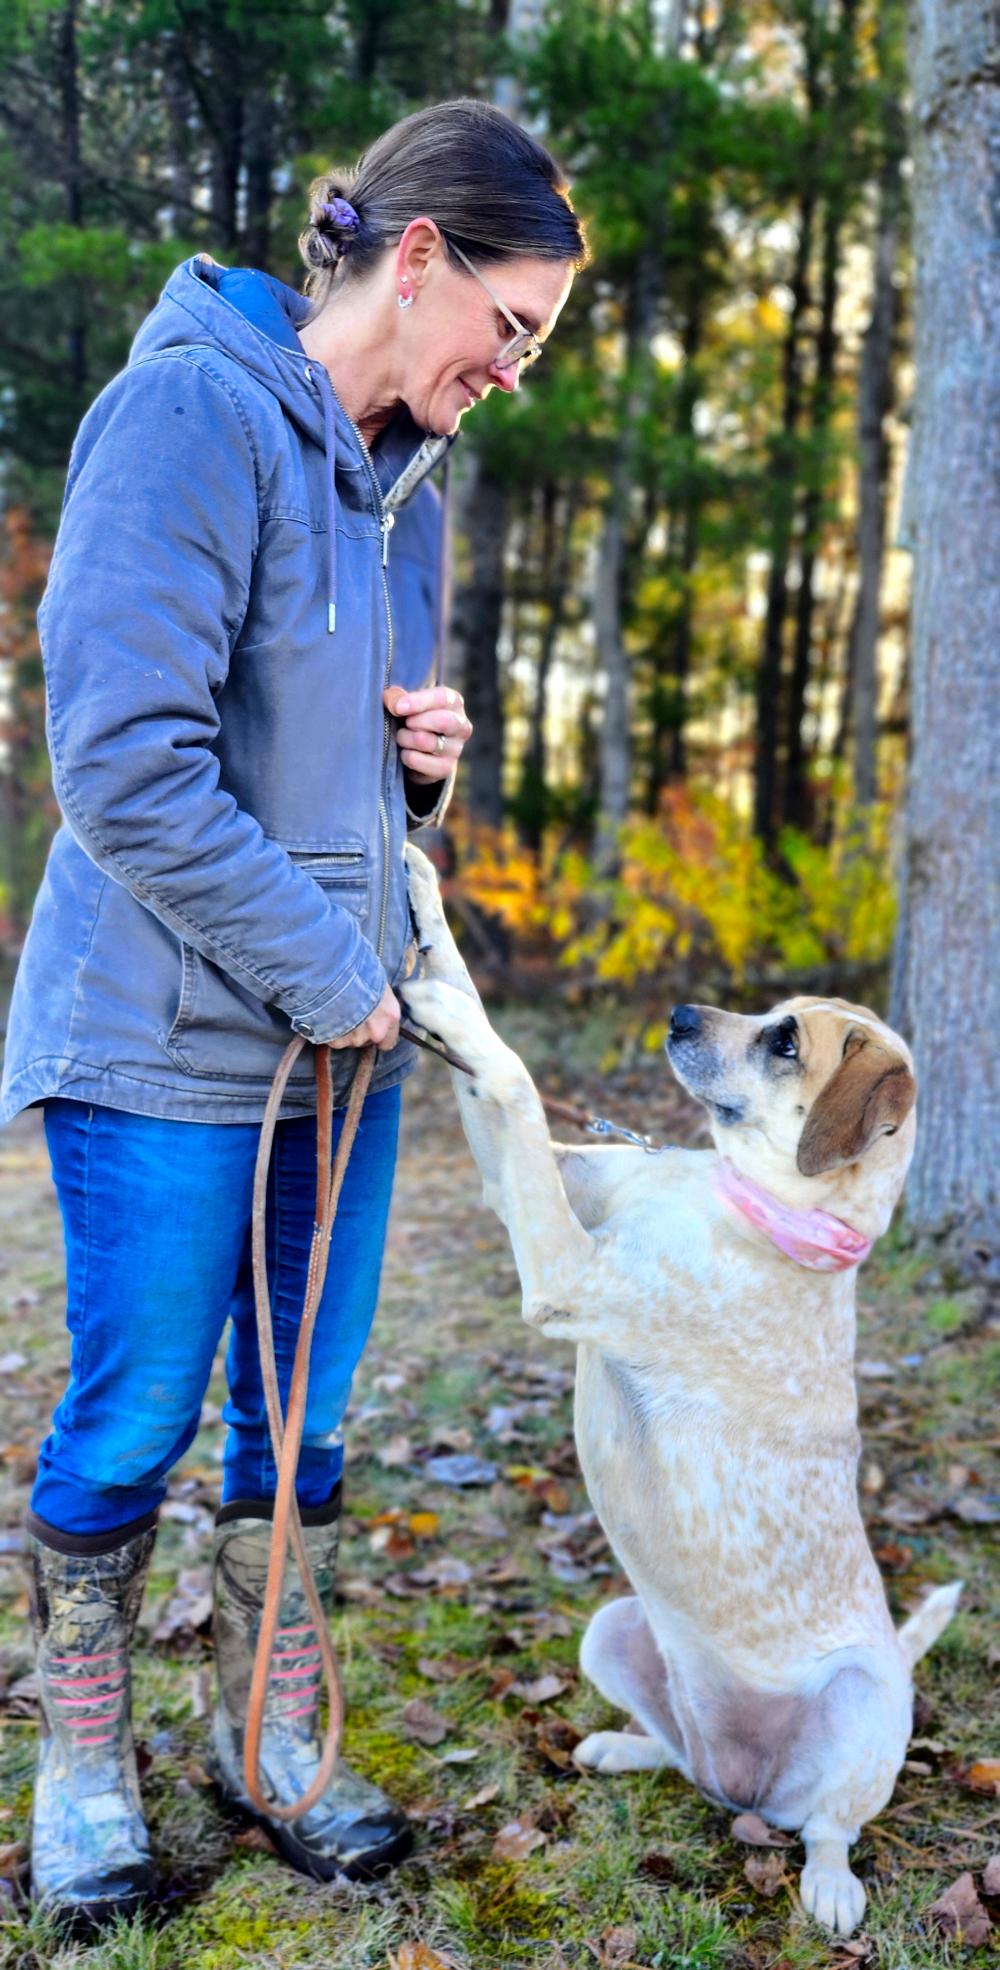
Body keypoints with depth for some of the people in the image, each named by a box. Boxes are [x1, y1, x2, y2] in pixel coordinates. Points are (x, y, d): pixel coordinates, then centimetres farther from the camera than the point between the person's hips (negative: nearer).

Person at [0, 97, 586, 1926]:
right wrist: (330, 974, -15)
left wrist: (429, 759, -1)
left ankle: (275, 1738, 32)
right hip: (173, 1036, -7)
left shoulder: (401, 483, 12)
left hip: (346, 1035, 7)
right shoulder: (196, 408, -13)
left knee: (304, 1414, 14)